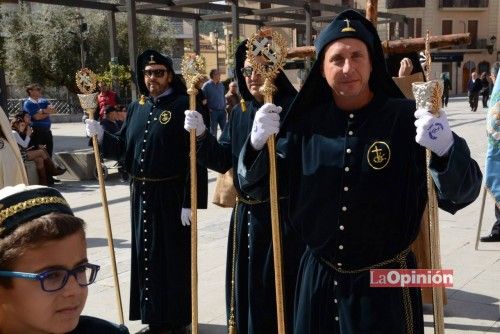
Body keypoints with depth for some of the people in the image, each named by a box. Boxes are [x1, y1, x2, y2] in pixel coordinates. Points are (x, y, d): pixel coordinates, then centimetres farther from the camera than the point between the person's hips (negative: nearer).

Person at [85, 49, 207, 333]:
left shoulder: (184, 105, -10)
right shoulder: (137, 107, 11)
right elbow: (124, 148, 13)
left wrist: (190, 201, -20)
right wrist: (101, 135, -6)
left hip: (171, 195, -6)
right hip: (141, 194, 7)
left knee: (174, 256, 4)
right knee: (146, 255, 13)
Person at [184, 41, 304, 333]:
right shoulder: (240, 112, 9)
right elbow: (224, 161, 7)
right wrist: (201, 134, -9)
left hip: (283, 214, -6)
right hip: (246, 213, 6)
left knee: (280, 287, 3)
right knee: (246, 285, 16)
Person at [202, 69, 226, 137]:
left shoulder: (221, 85, 10)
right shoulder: (206, 85, -7)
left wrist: (224, 107, 11)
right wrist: (208, 109, -12)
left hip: (222, 111, 5)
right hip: (213, 111, -5)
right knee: (213, 131, 2)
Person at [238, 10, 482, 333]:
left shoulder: (406, 118, -11)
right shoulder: (307, 123, -2)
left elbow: (464, 191, -16)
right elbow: (255, 184, 3)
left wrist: (447, 149, -37)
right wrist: (258, 144, -18)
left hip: (386, 281, -3)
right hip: (319, 278, 3)